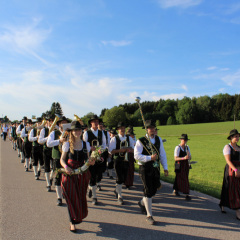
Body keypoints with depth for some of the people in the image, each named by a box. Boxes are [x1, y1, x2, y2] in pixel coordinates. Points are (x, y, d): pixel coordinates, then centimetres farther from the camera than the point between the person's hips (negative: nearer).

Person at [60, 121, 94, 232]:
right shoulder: (67, 144, -1)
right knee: (71, 197, -1)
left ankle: (79, 216, 37)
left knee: (81, 197, 12)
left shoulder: (86, 144, 6)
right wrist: (65, 167, -19)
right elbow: (62, 159, 0)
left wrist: (91, 162, -9)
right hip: (69, 173, -3)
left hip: (82, 173, 3)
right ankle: (72, 222, 12)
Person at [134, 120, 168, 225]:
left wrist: (165, 168, 8)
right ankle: (149, 216, 11)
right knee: (148, 191, -2)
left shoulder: (158, 139, 7)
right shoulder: (141, 141, -11)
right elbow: (136, 155, -18)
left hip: (155, 168, 6)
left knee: (154, 189, 12)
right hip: (145, 169, -6)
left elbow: (162, 154, 11)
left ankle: (142, 203, 43)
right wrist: (150, 158, -27)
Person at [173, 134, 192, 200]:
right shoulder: (177, 148, -12)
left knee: (185, 179, 12)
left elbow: (190, 158, 9)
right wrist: (183, 158, -31)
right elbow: (175, 158, -20)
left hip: (186, 165, 7)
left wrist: (188, 155, -14)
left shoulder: (187, 147, 7)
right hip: (179, 166, -7)